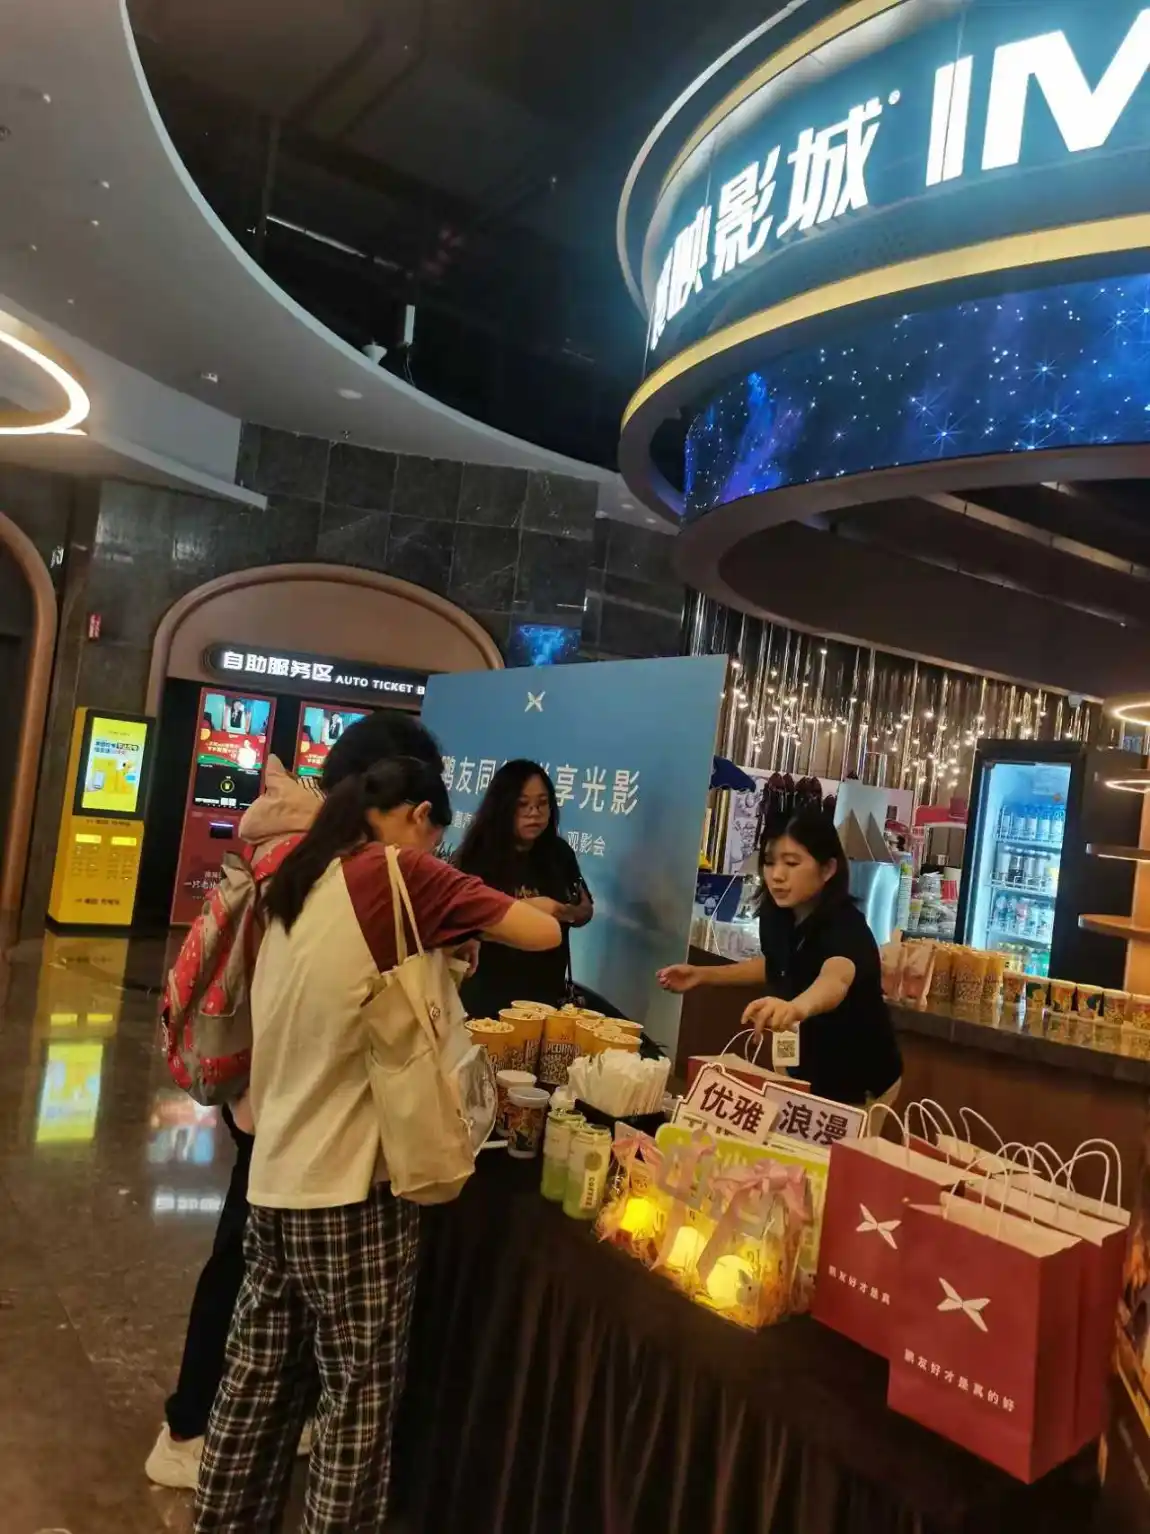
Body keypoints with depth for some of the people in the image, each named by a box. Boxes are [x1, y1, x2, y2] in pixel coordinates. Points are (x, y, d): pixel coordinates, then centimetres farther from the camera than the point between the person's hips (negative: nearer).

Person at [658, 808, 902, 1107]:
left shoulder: (846, 927, -32)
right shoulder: (776, 915, -12)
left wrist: (797, 1007, -76)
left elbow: (835, 979, -54)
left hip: (859, 1085, -6)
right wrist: (703, 974, 0)